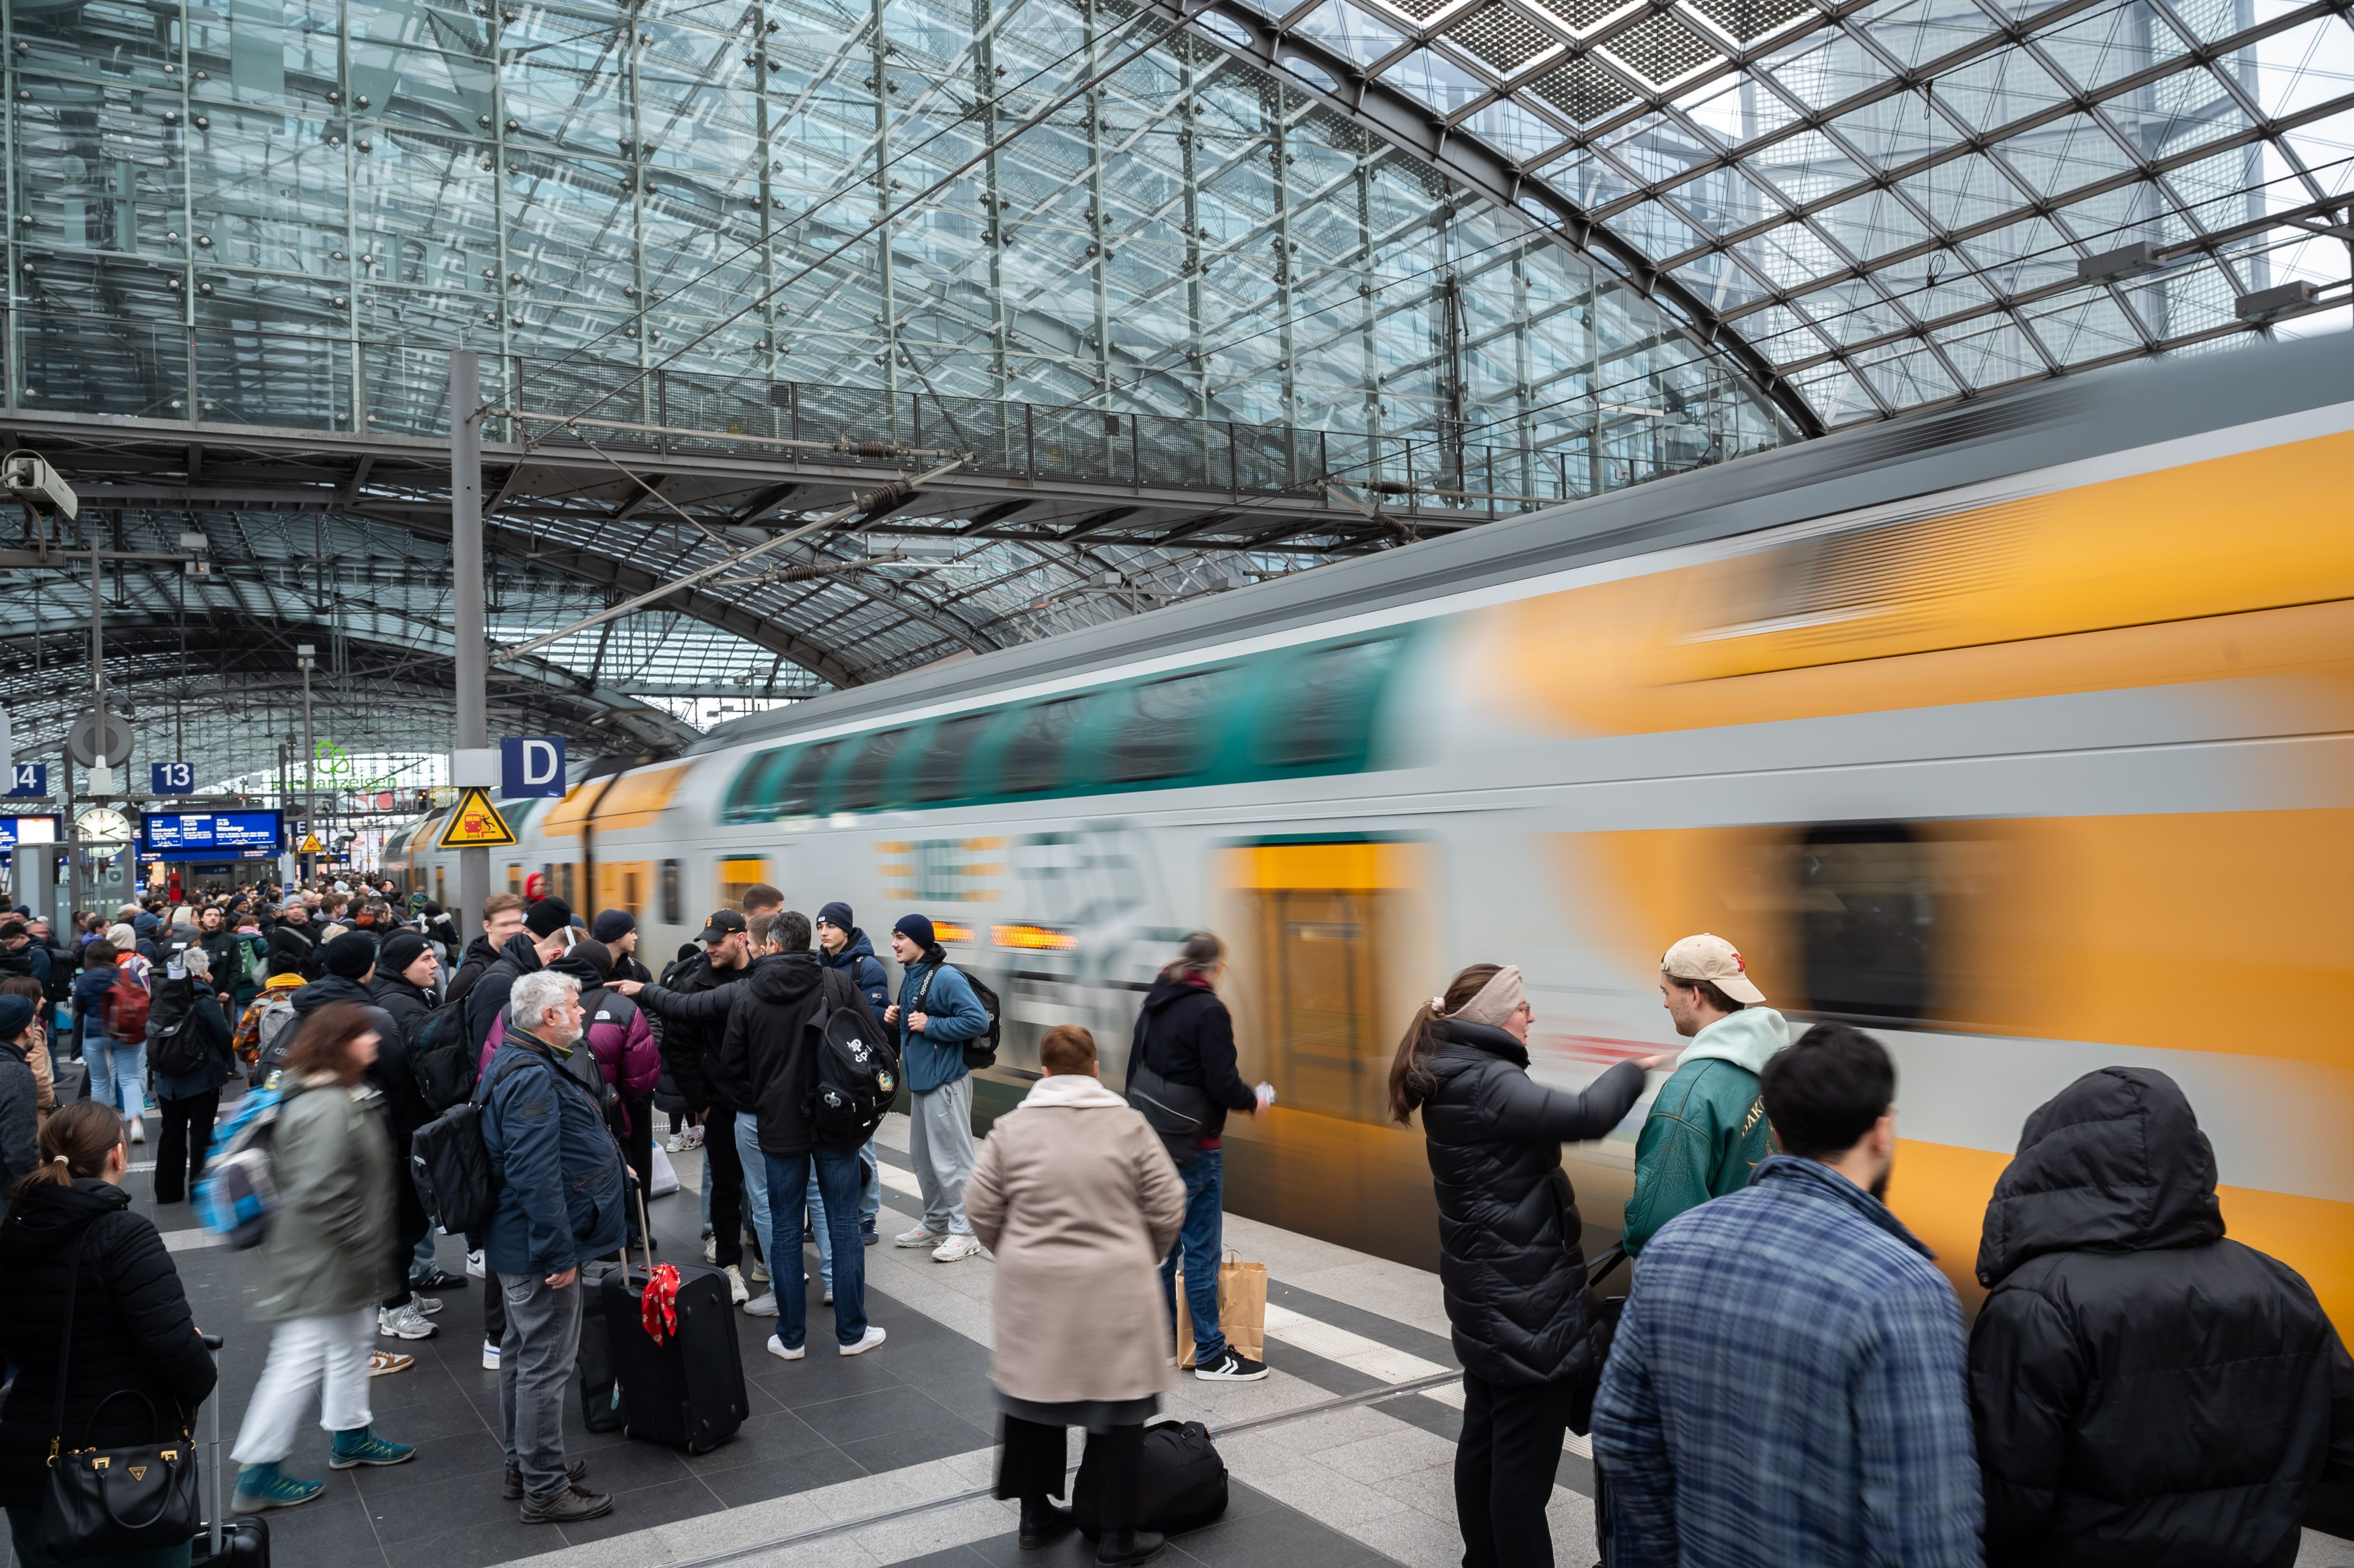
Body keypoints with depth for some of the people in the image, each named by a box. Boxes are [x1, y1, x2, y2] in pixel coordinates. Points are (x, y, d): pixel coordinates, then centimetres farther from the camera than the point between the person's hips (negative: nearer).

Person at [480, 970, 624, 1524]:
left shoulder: (519, 1064, 11)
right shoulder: (532, 1078, -25)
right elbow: (536, 1176, -29)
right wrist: (559, 1252, -25)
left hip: (518, 1243, 11)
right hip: (540, 1248, -11)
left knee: (522, 1353, 20)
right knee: (545, 1364, -2)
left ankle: (524, 1467, 34)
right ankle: (545, 1490, 8)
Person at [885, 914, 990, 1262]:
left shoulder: (945, 978, -18)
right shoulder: (909, 976, 11)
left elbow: (978, 1022, -23)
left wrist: (930, 1025, -21)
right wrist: (897, 1017, 4)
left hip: (945, 1082, -10)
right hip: (919, 1078, 10)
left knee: (950, 1159, -3)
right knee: (922, 1157, 18)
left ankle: (964, 1231, 7)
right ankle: (935, 1223, 31)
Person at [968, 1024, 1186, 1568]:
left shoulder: (1012, 1128, 0)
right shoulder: (1128, 1125, -3)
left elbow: (981, 1208, 3)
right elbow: (1167, 1208, -2)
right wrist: (1140, 1260, 15)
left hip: (1033, 1292, 2)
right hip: (1114, 1292, -2)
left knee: (1034, 1398, 16)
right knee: (1116, 1406, 7)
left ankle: (1036, 1516, 28)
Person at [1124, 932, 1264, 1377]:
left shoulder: (1154, 1004, 8)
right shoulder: (1209, 1011, -16)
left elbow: (1135, 1071, 14)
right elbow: (1222, 1084, -20)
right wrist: (1252, 1101, 0)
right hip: (1196, 1148, -8)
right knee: (1201, 1248, -1)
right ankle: (1211, 1354, 5)